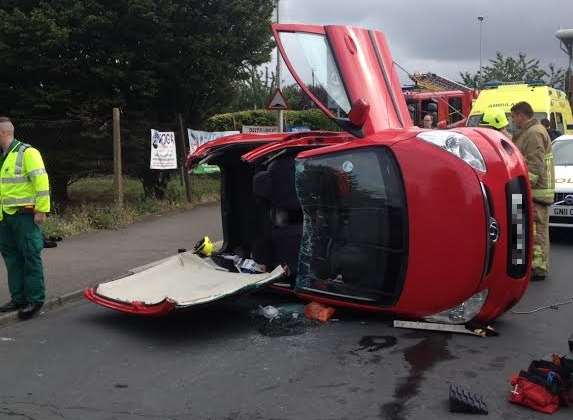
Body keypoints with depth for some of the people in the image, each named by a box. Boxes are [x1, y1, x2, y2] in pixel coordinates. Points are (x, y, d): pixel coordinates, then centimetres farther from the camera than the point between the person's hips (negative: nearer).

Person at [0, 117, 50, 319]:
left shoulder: (26, 153, -10)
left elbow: (41, 181, -15)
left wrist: (41, 210, -18)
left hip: (24, 215, -8)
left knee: (30, 257, -2)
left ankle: (34, 300, 5)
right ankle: (18, 298, 21)